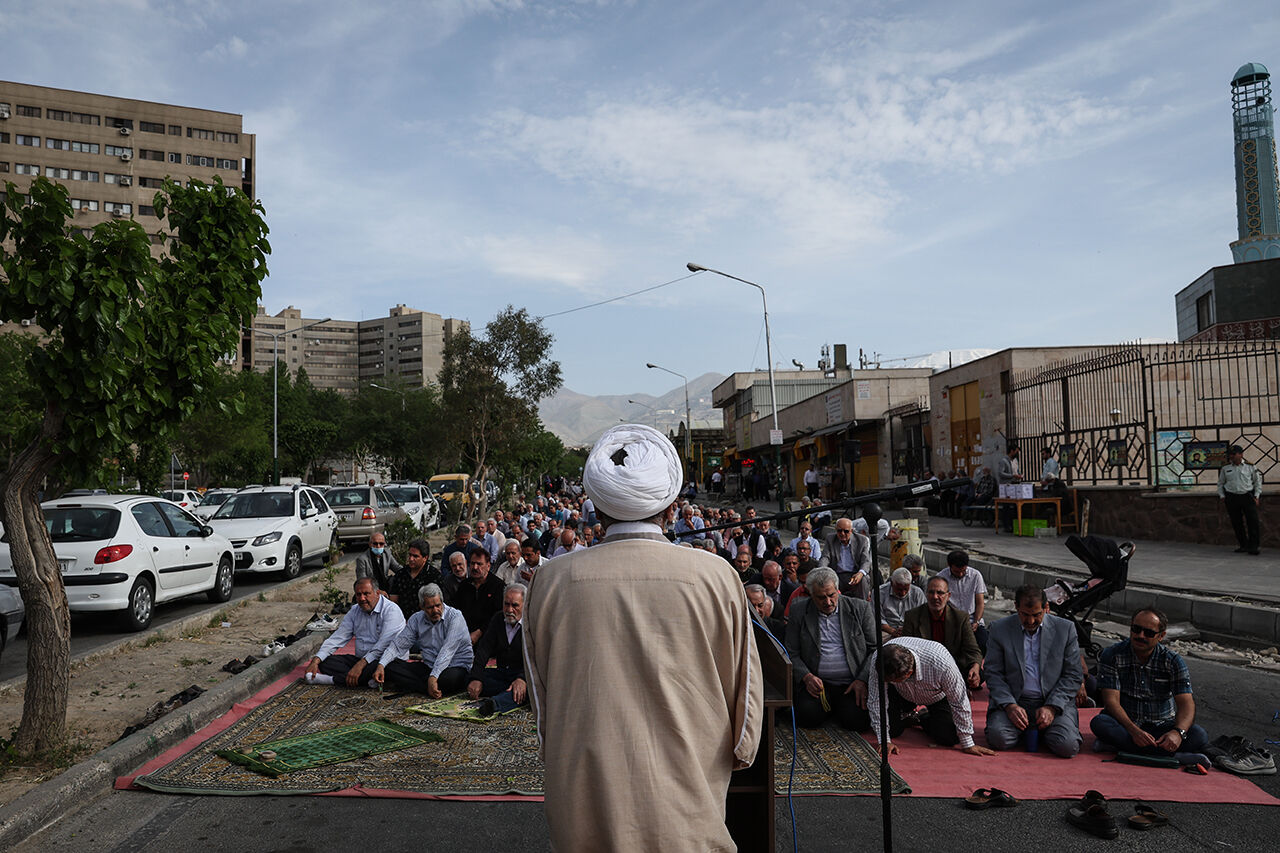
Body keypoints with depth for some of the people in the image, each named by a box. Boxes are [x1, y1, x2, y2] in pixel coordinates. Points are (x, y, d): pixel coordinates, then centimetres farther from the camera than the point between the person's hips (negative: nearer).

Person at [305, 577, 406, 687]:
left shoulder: (391, 610, -13)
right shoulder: (355, 611, 11)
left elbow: (384, 644, -23)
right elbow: (337, 638, 6)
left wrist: (360, 665, -31)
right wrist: (316, 661, -8)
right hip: (360, 659, 7)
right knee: (324, 661, -10)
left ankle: (333, 679, -23)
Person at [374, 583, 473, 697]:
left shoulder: (455, 617, -14)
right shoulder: (416, 619, 4)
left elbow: (447, 651, -24)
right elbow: (399, 645, 4)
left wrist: (433, 677, -33)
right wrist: (381, 665, -13)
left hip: (455, 667, -6)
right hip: (428, 666, 6)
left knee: (451, 677, -41)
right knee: (390, 667, -11)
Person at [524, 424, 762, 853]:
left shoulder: (552, 581, -7)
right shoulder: (716, 577, -10)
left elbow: (540, 696, 6)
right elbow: (745, 690, 1)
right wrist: (738, 754, 19)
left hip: (584, 813, 1)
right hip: (687, 818, -1)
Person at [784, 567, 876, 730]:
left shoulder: (860, 608, 1)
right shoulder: (799, 611, 2)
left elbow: (874, 649, 4)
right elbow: (791, 653, 4)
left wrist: (863, 680, -10)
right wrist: (806, 677, -14)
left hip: (852, 684, 0)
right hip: (816, 681, 0)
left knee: (856, 720, -24)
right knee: (807, 717, -25)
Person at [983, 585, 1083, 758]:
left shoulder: (1065, 629, 1)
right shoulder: (1000, 629, 1)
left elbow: (1073, 675, 2)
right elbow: (993, 674, 1)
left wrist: (1052, 707, -11)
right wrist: (1010, 705, -15)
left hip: (1055, 702, 0)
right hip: (1014, 701, 0)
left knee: (1067, 746, -25)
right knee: (998, 738, -26)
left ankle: (1040, 730, 11)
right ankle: (1025, 730, 10)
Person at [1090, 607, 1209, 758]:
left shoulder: (1173, 661, -1)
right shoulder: (1112, 655, -6)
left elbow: (1186, 702, -11)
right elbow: (1111, 700, -14)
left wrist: (1178, 732, -33)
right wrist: (1134, 731, -31)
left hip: (1161, 727, 1)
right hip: (1125, 724, -1)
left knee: (1199, 736, -26)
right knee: (1099, 723, -34)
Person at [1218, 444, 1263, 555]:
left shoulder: (1250, 467, 5)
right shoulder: (1225, 468, 8)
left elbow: (1258, 481, 13)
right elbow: (1220, 483, 17)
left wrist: (1256, 496, 4)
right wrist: (1222, 497, 7)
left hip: (1248, 496, -1)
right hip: (1231, 498, 1)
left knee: (1253, 521, -9)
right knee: (1236, 523, 1)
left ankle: (1254, 546, -4)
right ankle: (1244, 545, 10)